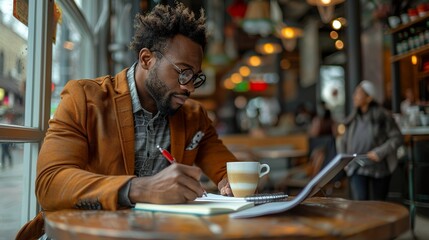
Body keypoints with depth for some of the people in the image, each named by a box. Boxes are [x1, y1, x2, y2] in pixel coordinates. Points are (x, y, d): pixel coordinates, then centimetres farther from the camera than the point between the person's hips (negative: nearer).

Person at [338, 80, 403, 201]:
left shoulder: (383, 116, -6)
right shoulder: (353, 118, 6)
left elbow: (397, 138, -7)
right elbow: (343, 141, 17)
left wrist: (380, 152, -17)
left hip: (379, 169, -2)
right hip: (357, 169, 2)